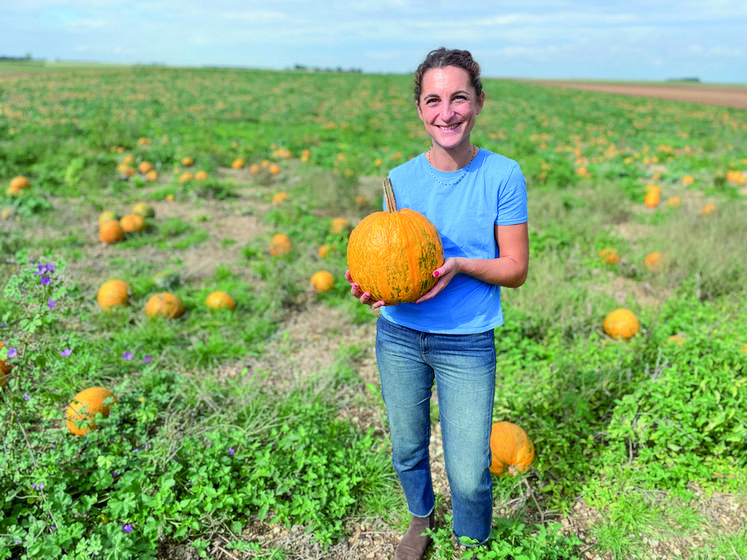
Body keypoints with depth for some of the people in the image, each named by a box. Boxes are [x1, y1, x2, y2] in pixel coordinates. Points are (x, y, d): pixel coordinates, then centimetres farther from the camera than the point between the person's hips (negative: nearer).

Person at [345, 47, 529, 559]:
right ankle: (421, 518, 52)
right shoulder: (401, 179, -1)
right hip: (399, 336, 3)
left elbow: (516, 269, -5)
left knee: (469, 475, 2)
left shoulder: (502, 175, -9)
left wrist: (460, 265, -23)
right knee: (407, 450, 20)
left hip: (467, 343, -2)